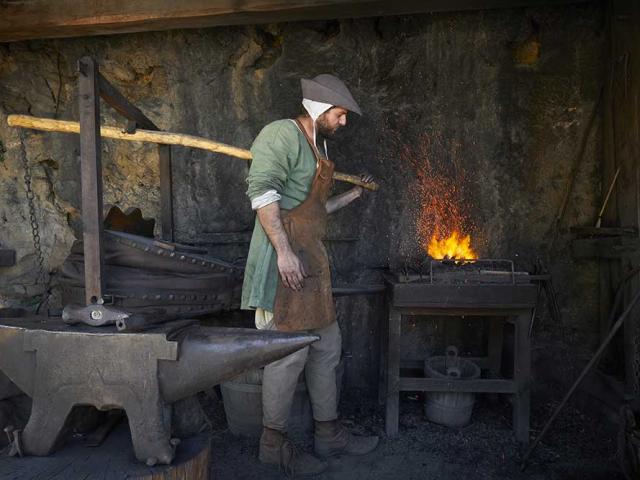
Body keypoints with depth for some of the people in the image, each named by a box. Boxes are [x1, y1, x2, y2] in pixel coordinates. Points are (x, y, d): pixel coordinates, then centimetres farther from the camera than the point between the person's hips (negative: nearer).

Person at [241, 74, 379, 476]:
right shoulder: (283, 133, -7)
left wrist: (353, 195, 30)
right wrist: (284, 251, -25)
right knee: (289, 353, -3)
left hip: (312, 262, 10)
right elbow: (262, 190, -20)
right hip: (286, 261, -10)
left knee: (327, 348, 14)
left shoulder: (315, 149, 21)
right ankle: (274, 443, 16)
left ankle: (329, 434, 29)